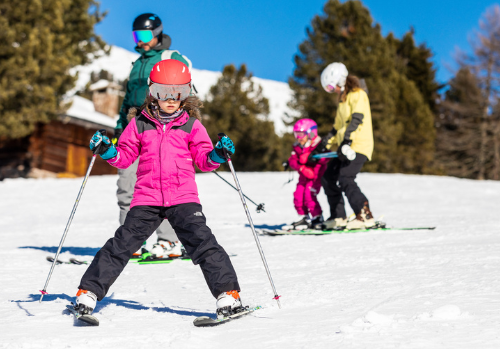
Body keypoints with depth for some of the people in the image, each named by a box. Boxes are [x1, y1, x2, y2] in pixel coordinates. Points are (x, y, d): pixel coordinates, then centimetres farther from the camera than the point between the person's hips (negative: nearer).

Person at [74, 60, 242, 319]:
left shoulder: (191, 125, 6)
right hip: (147, 198, 1)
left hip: (183, 198, 0)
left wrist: (217, 155, -12)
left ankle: (228, 293, -6)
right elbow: (125, 157, 12)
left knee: (203, 243, -12)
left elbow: (203, 160, 8)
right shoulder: (139, 124, 8)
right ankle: (88, 293, 3)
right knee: (122, 244, -4)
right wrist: (107, 151, -6)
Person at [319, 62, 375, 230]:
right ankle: (338, 218, 13)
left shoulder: (358, 95, -8)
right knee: (327, 178, 8)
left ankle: (365, 216, -23)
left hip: (359, 146, -10)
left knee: (345, 180, -23)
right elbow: (338, 125, 29)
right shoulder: (343, 98, 22)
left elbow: (357, 120, -21)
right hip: (346, 147, 10)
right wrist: (326, 145, 28)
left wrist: (346, 141, -31)